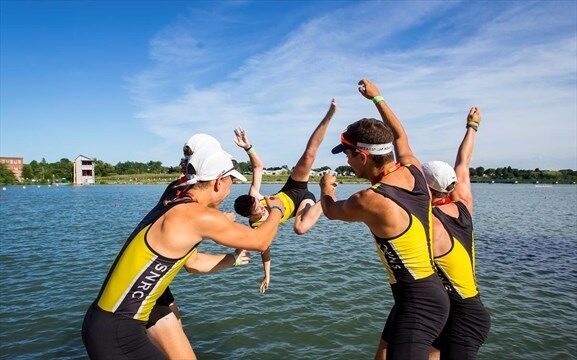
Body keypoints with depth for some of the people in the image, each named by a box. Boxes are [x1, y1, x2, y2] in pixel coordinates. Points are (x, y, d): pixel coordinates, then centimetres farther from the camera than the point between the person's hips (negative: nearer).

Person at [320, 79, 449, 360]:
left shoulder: (369, 201, -24)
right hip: (427, 293, 9)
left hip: (417, 302, -9)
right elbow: (400, 137, 20)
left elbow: (331, 210, 0)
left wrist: (326, 186, 22)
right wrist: (377, 98, 30)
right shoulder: (414, 171, -4)